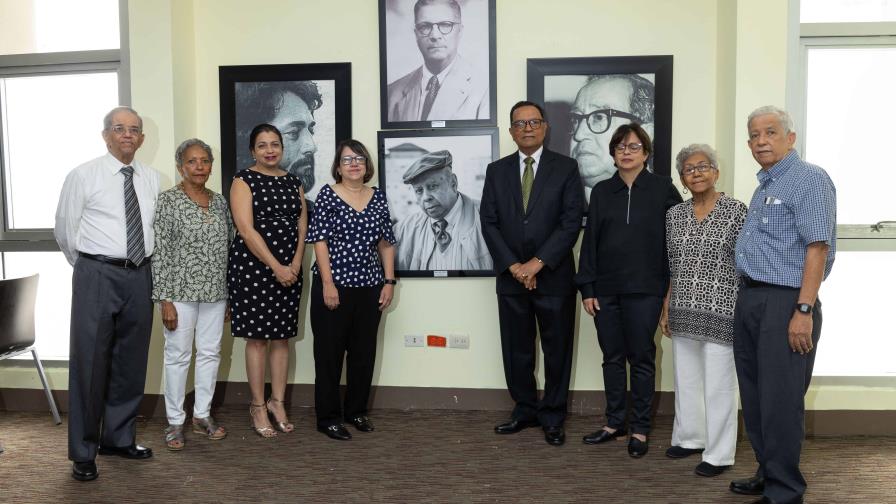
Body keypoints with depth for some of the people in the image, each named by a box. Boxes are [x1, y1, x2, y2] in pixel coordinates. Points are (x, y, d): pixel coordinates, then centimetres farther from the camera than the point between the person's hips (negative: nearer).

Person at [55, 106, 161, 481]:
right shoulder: (83, 176, -2)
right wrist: (90, 268, 10)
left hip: (139, 276, 4)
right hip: (97, 275, -4)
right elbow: (64, 231, 4)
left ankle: (119, 438, 27)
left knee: (131, 362, 11)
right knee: (89, 362, -1)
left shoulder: (153, 179, 8)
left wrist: (141, 266, 12)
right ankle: (83, 451, 12)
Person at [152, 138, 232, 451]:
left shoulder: (220, 201, 8)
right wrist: (164, 299, -14)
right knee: (178, 355, 3)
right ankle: (175, 422, 16)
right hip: (181, 291, -5)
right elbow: (159, 252, -10)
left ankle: (202, 416, 24)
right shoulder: (168, 200, -7)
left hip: (215, 291, 5)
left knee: (211, 353, 10)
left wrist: (230, 293, 10)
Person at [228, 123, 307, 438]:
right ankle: (258, 406, 12)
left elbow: (302, 227, 9)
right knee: (257, 337, 1)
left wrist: (295, 264, -6)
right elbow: (246, 230, -12)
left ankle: (277, 402, 20)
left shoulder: (294, 182, 13)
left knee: (282, 336, 9)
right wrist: (276, 267, -16)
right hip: (253, 267, -5)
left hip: (290, 269, 5)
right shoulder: (244, 181, -3)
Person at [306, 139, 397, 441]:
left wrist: (389, 282, 4)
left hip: (370, 288, 4)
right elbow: (320, 241, -7)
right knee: (329, 352, 3)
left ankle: (356, 410, 26)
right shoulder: (327, 195, -3)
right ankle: (328, 417, 14)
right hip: (334, 286, -4)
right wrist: (328, 283, -13)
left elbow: (386, 243, 10)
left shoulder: (378, 197, 8)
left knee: (364, 351, 11)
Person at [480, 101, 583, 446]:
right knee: (516, 350, 10)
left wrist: (537, 263, -14)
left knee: (557, 350, 6)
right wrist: (513, 266, -9)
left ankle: (553, 417, 20)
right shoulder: (497, 170, 8)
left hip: (554, 276, -2)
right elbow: (489, 223, 2)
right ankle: (525, 410, 26)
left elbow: (572, 221, -8)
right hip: (510, 277, 3)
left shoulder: (566, 168, 0)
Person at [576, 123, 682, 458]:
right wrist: (587, 288, 1)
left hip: (644, 289, -3)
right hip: (606, 289, 3)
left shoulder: (663, 188, 0)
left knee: (642, 359, 5)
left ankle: (640, 429, 16)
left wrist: (672, 284, -3)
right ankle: (614, 423, 23)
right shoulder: (602, 191, 8)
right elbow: (590, 239, 6)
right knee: (612, 357, 10)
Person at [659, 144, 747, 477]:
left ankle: (719, 454, 14)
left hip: (720, 312, -5)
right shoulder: (675, 214, 8)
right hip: (683, 312, 5)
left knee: (718, 384, 1)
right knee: (686, 379, 14)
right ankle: (690, 438, 31)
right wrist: (666, 308, 12)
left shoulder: (736, 211, -6)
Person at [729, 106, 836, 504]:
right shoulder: (763, 186, 18)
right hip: (749, 299, 9)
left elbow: (817, 249, -17)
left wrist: (804, 311, -22)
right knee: (755, 395, 14)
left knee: (780, 400, -3)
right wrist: (746, 298, 16)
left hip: (784, 302, -9)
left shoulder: (809, 179, -10)